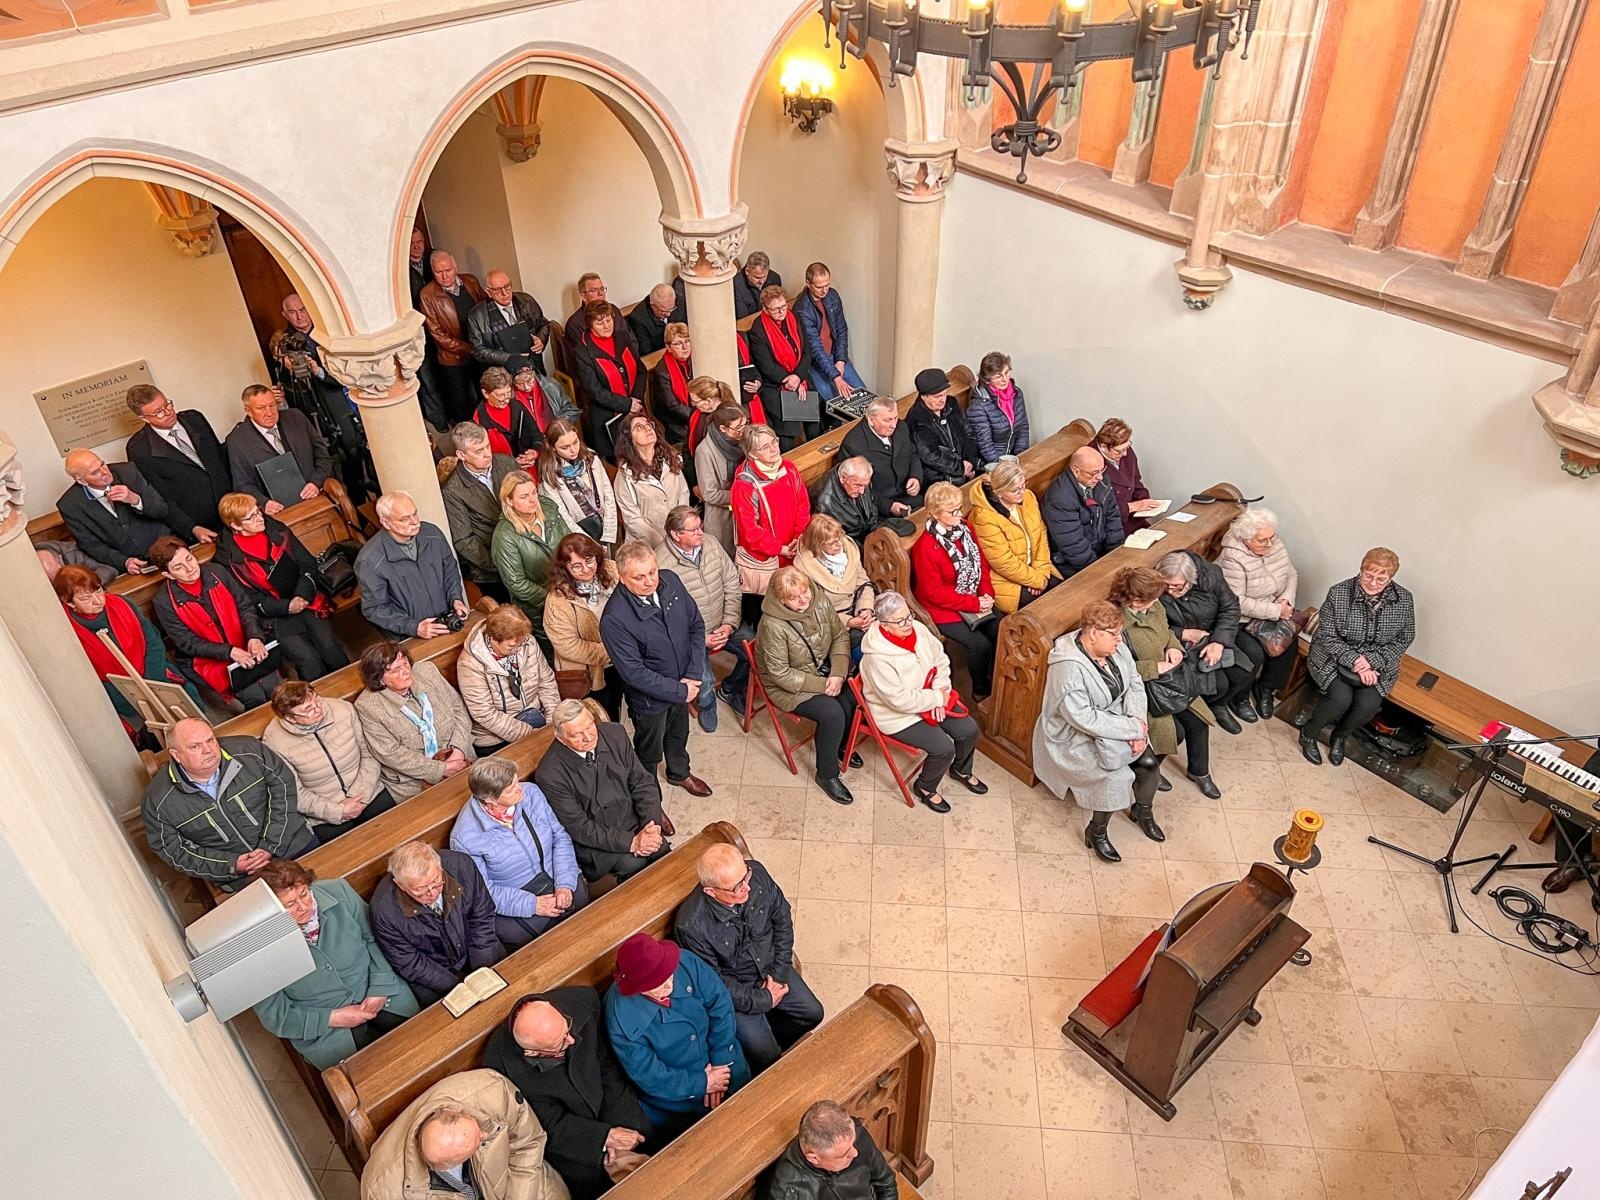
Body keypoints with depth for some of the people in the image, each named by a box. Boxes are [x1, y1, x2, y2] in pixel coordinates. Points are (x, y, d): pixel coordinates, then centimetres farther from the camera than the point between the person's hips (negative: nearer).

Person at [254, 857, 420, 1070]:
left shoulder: (338, 892, -10)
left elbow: (374, 936, 2)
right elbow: (274, 1016, -6)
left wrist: (380, 988, -9)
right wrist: (333, 1018, -13)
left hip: (379, 997, 3)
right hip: (324, 1027, -2)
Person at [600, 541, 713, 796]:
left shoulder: (670, 581, -16)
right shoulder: (614, 619, -33)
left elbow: (696, 625, -5)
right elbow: (634, 672, -27)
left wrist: (693, 675, -13)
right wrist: (680, 691, -21)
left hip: (683, 685, 5)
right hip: (650, 698, -5)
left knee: (679, 733, 31)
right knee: (650, 749, 20)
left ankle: (679, 773, 60)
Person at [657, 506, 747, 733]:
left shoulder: (710, 545, -4)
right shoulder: (661, 565, -22)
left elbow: (732, 585, 2)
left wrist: (729, 624, -8)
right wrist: (702, 639, -19)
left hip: (722, 625, 6)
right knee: (704, 683, -23)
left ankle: (732, 688, 23)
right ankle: (706, 705, 17)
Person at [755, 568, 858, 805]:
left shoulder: (820, 602, -12)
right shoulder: (773, 625, -29)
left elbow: (840, 636, 0)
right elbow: (780, 674, -24)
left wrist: (838, 674, -15)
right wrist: (822, 685, -21)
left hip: (823, 670, 6)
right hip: (787, 686, -6)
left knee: (853, 697, -14)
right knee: (833, 713, -24)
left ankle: (838, 745, 18)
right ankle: (827, 774, -2)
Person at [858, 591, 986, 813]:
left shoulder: (917, 628, -11)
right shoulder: (877, 657, -33)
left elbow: (941, 660, 3)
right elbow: (900, 701, -29)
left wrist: (940, 691, -12)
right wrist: (937, 698, -19)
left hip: (929, 698, 7)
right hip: (897, 714, -7)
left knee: (969, 730, 2)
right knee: (944, 748, -17)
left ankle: (961, 770, 34)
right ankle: (925, 787, 14)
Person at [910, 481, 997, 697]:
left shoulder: (964, 527, -1)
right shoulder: (926, 547, -23)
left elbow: (981, 562, 8)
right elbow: (935, 593, -20)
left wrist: (987, 594, -8)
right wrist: (974, 604, -19)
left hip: (976, 601, 7)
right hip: (944, 609, -7)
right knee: (980, 644, -18)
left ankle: (996, 682, 13)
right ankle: (981, 689, 9)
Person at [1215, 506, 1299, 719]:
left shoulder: (1276, 545, -2)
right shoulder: (1233, 558, -24)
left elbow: (1292, 575, 11)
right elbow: (1236, 603, -27)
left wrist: (1287, 598, -9)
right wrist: (1275, 611, -23)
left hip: (1273, 613, 7)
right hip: (1240, 621, -7)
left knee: (1289, 641, -14)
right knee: (1254, 654, -25)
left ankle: (1267, 688, 10)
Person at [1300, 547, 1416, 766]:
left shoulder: (1403, 600, -5)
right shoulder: (1339, 593, -14)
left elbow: (1404, 639, 0)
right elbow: (1327, 637, -11)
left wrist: (1372, 661, -15)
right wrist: (1355, 661, -22)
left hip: (1377, 664, 3)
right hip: (1334, 659, -3)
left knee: (1369, 705, -22)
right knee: (1341, 698, -27)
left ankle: (1339, 737, 11)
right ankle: (1308, 734, 3)